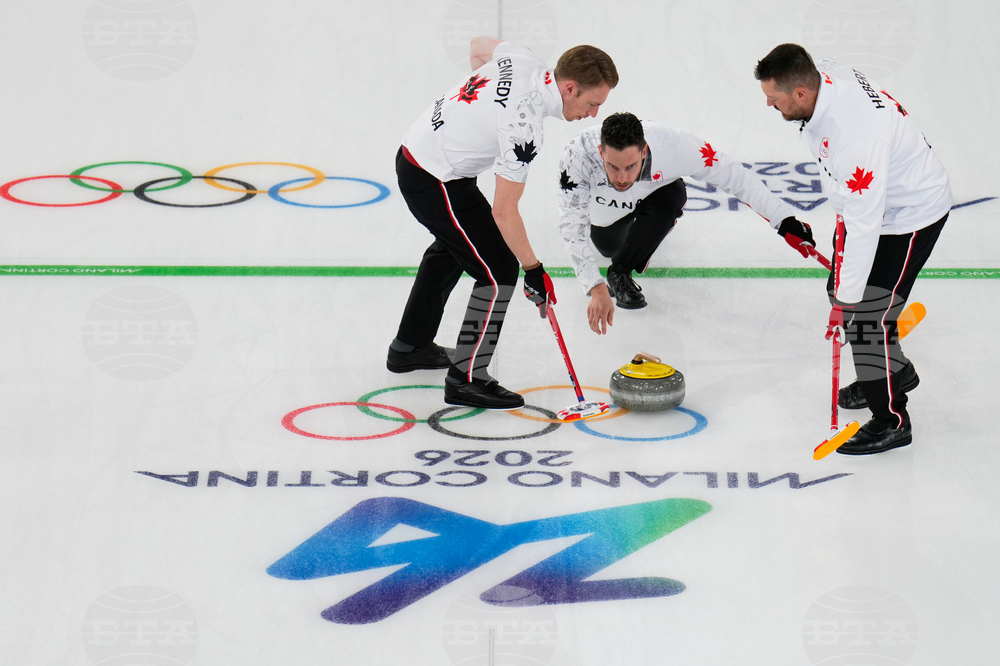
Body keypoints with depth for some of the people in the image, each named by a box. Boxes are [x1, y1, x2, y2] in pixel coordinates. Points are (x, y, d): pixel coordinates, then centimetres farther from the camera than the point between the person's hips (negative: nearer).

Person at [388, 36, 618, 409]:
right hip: (435, 182, -10)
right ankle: (466, 379, 1)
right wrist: (533, 270, -16)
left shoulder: (523, 61, -7)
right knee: (499, 270, -7)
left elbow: (478, 46, 17)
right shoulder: (523, 128, -30)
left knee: (453, 245, 31)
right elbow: (504, 212, -25)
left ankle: (410, 346, 46)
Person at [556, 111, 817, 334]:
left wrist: (784, 220, -29)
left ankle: (620, 273, -10)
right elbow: (572, 228, -44)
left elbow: (732, 175, -31)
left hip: (654, 193, -1)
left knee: (671, 197, -30)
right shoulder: (579, 154, -45)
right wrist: (596, 289, -54)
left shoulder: (670, 144, -43)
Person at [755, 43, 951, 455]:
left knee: (866, 312, -9)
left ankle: (891, 421, 8)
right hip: (870, 198, 10)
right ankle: (895, 370, 43)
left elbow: (864, 225, -35)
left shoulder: (853, 136, -41)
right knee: (841, 290, 21)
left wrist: (848, 299, -29)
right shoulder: (822, 76, -14)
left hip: (910, 213, -10)